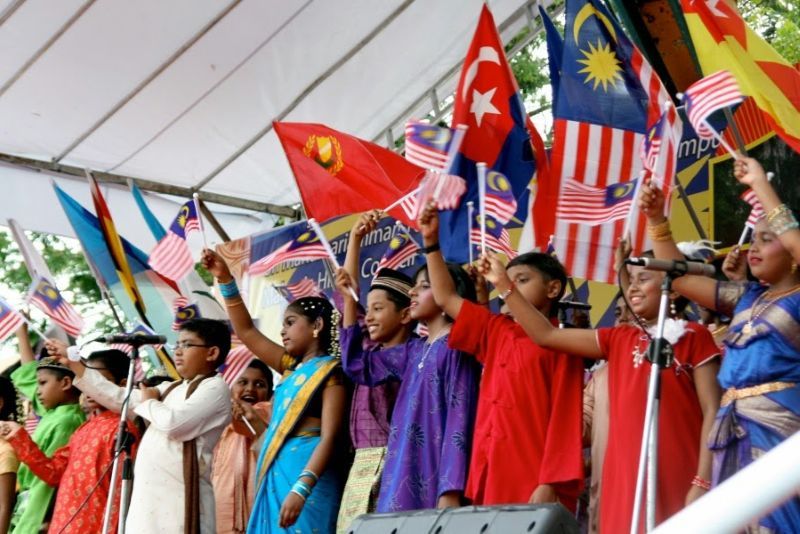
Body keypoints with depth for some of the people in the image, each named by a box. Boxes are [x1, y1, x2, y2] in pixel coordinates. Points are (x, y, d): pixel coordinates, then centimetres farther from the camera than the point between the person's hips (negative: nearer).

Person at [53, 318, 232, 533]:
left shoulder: (215, 387, -5)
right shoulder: (170, 389, 20)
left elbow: (174, 424, -18)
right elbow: (118, 398, 20)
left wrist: (149, 402, 2)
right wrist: (72, 363, 18)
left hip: (178, 497, -8)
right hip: (148, 496, 8)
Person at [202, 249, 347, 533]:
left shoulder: (330, 372, -7)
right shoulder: (292, 367, 15)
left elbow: (329, 437, -16)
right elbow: (246, 331, 18)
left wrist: (300, 489, -27)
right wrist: (225, 279, 10)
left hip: (305, 474, -8)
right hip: (275, 473, 8)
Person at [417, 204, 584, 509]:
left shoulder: (560, 344, -3)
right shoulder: (497, 332, 15)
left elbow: (564, 417, -9)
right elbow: (446, 298, 21)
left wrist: (552, 484, -17)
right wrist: (431, 242, 17)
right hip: (491, 480, 6)